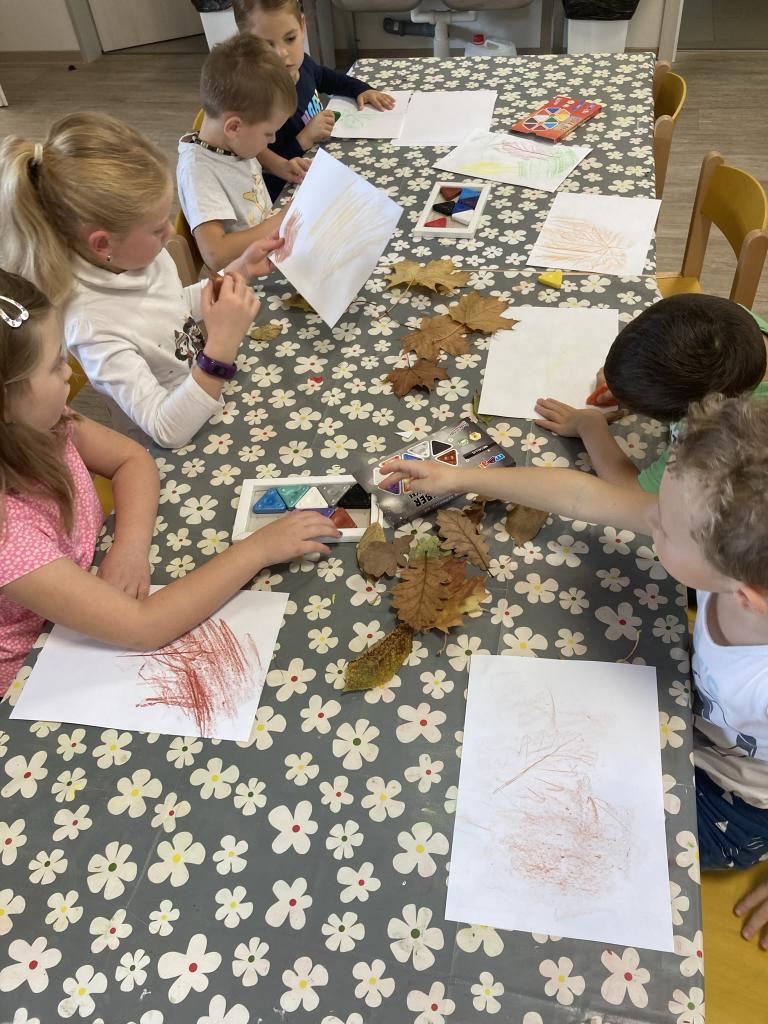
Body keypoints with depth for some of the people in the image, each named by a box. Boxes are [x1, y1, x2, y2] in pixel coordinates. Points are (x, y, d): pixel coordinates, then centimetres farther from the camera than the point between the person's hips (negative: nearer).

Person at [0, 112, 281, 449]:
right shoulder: (91, 325, -32)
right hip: (179, 458, -7)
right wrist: (221, 346, -42)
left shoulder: (139, 252, -11)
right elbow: (167, 430, -33)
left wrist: (241, 268, 1)